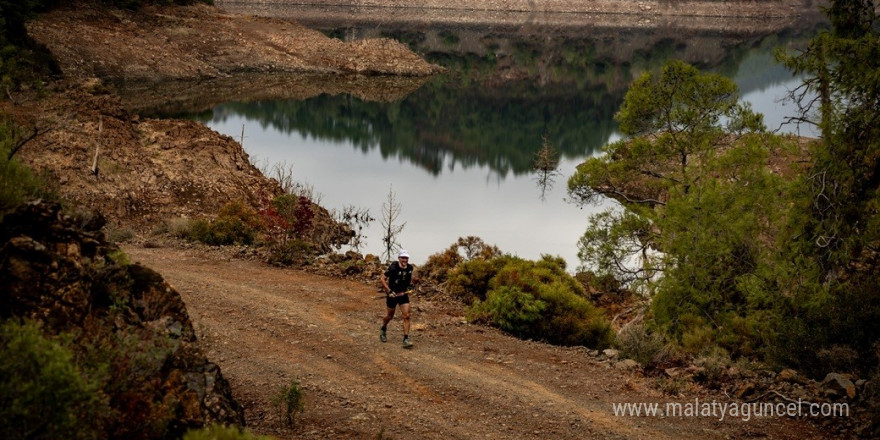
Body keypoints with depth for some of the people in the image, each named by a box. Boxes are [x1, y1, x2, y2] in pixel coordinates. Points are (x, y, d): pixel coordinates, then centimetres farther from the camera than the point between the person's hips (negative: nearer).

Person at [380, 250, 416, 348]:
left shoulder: (410, 268, -7)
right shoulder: (393, 267, -22)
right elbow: (382, 279, -16)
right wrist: (389, 291, -22)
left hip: (403, 294, 3)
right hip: (392, 294, -3)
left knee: (406, 316, -9)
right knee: (390, 316, 14)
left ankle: (406, 339, -7)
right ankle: (383, 329, 45)